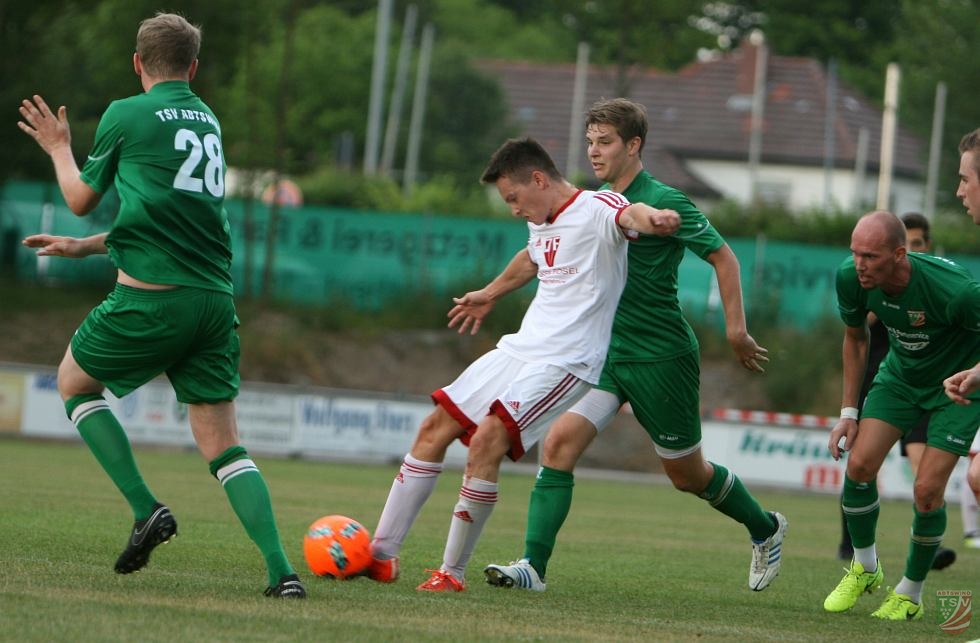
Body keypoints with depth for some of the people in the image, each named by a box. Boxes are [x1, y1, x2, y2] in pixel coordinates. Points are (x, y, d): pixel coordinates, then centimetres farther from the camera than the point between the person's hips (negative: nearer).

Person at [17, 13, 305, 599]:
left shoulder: (125, 116, 0)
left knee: (74, 382, 20)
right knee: (224, 446, 5)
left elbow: (82, 199, 12)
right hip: (215, 298, 5)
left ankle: (147, 508, 5)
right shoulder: (208, 121, 18)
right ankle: (281, 569, -12)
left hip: (152, 297, -5)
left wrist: (59, 149, 31)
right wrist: (85, 247, 34)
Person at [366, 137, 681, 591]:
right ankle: (381, 554, 13)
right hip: (518, 349, 10)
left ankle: (453, 572, -11)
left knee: (486, 442, -24)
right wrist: (491, 294, 54)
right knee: (434, 429, 8)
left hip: (564, 362, -10)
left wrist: (652, 219, -61)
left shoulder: (596, 209, -14)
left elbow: (629, 214, -38)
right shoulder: (541, 222, 14)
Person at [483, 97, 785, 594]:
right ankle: (533, 567, -15)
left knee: (688, 475, 9)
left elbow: (723, 257, -10)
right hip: (607, 352, 6)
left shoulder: (663, 202, -14)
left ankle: (765, 529, 36)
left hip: (663, 357, -6)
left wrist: (736, 330, -14)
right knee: (560, 442, -13)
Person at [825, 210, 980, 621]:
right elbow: (855, 337, 0)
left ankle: (911, 594, 11)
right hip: (900, 375, 4)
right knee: (859, 464, -11)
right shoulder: (851, 278, -20)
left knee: (927, 490, -12)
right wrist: (848, 411, 0)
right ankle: (864, 568, 14)